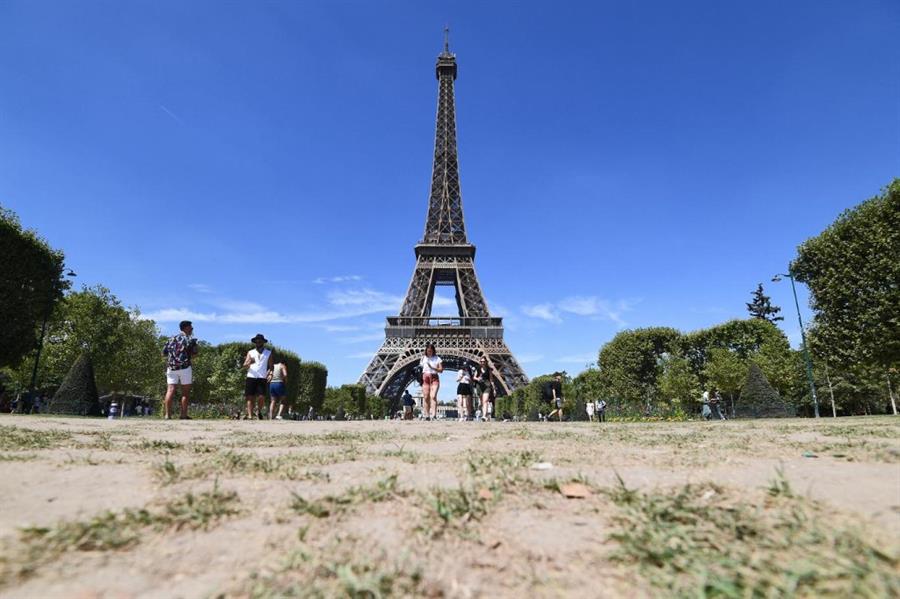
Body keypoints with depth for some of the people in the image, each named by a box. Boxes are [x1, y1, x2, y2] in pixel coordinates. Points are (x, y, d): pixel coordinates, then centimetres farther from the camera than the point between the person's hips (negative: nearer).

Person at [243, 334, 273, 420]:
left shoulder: (268, 353, 14)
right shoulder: (250, 352, 16)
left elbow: (270, 366, 12)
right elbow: (245, 365, 8)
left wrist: (270, 373, -7)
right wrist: (249, 363, -15)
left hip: (262, 378, -1)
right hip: (250, 377, 1)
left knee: (261, 397, -11)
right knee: (250, 397, -3)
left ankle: (259, 411, 14)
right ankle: (250, 415, 2)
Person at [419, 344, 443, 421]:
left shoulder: (437, 358, 3)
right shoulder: (423, 358, 11)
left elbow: (441, 370, -1)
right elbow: (420, 368, 15)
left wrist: (432, 368, -16)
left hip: (434, 378, -3)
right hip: (425, 378, 3)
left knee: (433, 396, -17)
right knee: (426, 397, -1)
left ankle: (434, 414, -25)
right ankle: (427, 415, 4)